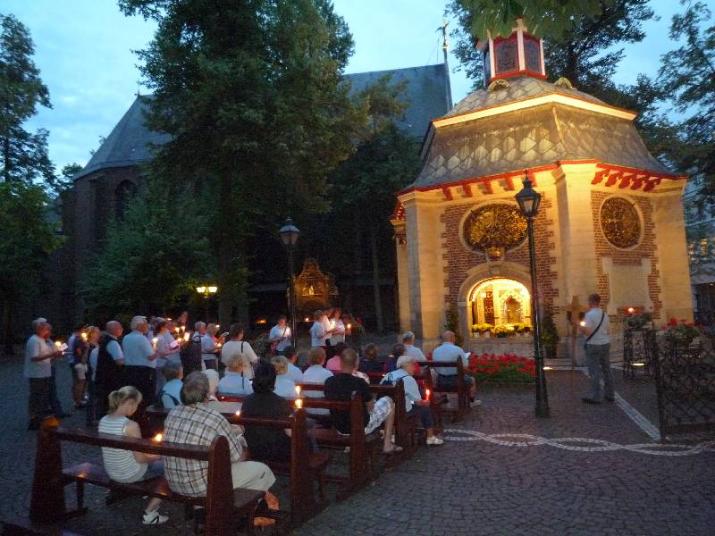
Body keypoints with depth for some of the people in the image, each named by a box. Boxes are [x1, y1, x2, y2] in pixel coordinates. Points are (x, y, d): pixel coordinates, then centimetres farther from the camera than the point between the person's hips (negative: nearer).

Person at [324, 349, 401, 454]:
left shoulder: (329, 382, -12)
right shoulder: (360, 383, -26)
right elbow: (370, 407, -11)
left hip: (339, 428, 5)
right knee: (388, 401, 15)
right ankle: (387, 444, 19)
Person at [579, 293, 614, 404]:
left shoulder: (589, 314, -15)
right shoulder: (604, 314, 8)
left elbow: (587, 332, -19)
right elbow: (606, 330, 13)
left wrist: (581, 328, -3)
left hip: (593, 345, -7)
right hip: (605, 343, 7)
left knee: (594, 371, -3)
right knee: (606, 369, 14)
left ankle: (595, 396, -1)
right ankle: (609, 394, 22)